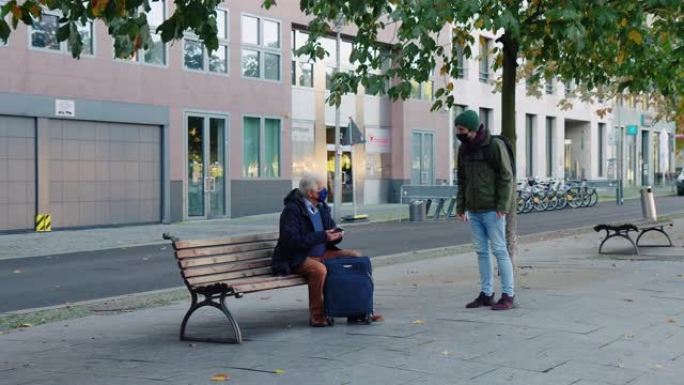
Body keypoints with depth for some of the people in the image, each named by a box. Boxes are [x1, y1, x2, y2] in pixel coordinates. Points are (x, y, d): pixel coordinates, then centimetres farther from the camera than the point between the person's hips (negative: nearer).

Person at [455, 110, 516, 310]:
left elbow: (506, 177, -10)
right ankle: (486, 293, 17)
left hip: (492, 210, -7)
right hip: (473, 211, 7)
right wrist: (461, 206, 12)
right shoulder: (464, 149, 11)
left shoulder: (495, 145, -9)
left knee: (499, 250, -3)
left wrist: (502, 206, -16)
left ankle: (508, 295, 2)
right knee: (481, 252, 10)